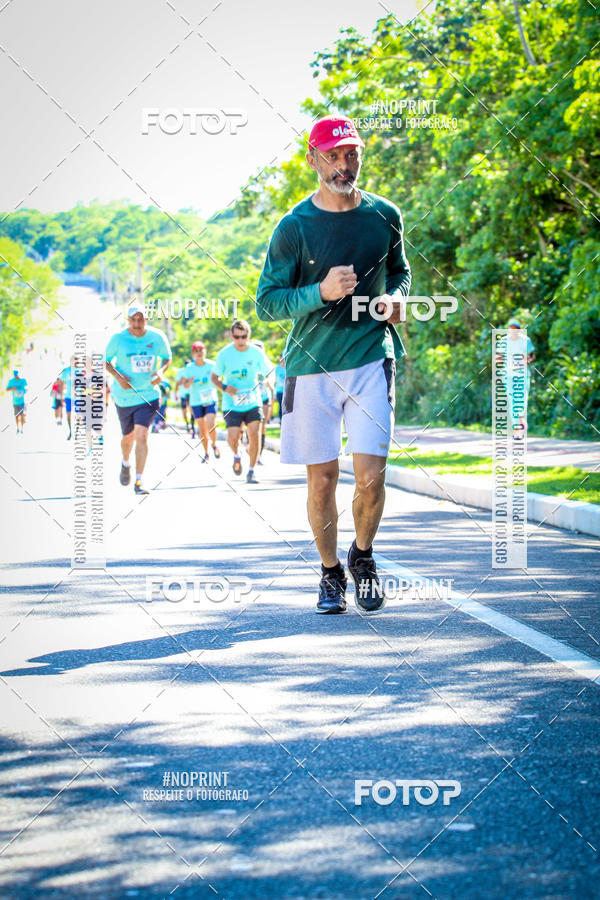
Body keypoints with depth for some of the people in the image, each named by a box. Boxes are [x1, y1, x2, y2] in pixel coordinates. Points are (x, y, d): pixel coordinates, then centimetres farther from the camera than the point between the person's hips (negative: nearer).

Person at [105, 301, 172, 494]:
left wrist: (161, 371, -11)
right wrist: (117, 376, -14)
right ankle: (125, 463, 50)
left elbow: (167, 358, 10)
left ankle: (138, 481, -11)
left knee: (141, 435, -16)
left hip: (149, 395, -1)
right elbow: (105, 360, 3)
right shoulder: (118, 338, -9)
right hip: (124, 396, 1)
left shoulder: (157, 337, -6)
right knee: (128, 437, 15)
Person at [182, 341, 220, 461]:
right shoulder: (189, 368, -1)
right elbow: (184, 384, 4)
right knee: (202, 430, 6)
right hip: (196, 402, 1)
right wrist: (189, 383, -18)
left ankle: (214, 445, 11)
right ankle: (206, 453, 23)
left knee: (211, 426, -17)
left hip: (211, 400, -1)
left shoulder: (212, 365, -3)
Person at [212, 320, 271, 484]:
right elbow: (214, 377, 4)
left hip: (253, 402, 1)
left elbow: (268, 374, 10)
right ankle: (236, 455, 24)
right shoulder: (224, 354, -6)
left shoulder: (257, 354, -4)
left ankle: (251, 471, 2)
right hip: (232, 404, -1)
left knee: (254, 435, -13)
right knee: (233, 437, -13)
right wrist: (225, 387, -16)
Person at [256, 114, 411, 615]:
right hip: (311, 365, -1)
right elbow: (266, 302, -4)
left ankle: (363, 556, 19)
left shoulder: (385, 216, 6)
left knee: (371, 476, -9)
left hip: (371, 359, 1)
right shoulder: (294, 227, -3)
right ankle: (331, 572, 25)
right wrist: (322, 292, -19)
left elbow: (400, 271, 23)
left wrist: (397, 298, 0)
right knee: (322, 481, 4)